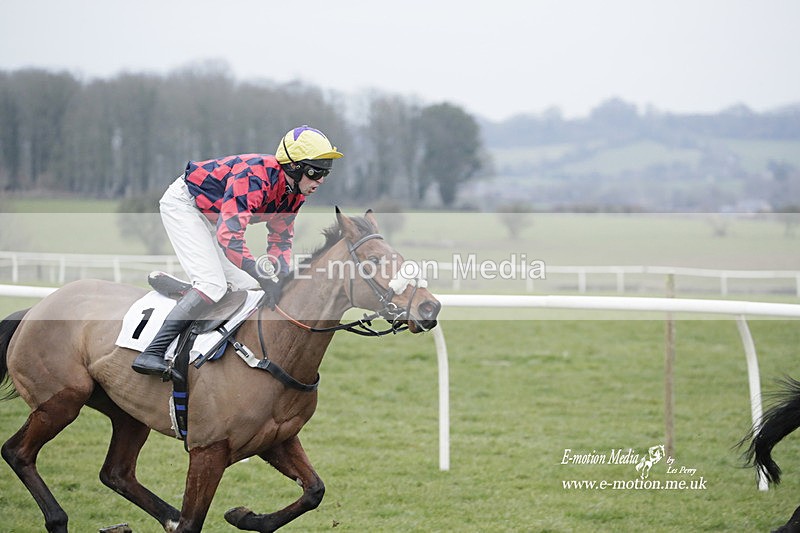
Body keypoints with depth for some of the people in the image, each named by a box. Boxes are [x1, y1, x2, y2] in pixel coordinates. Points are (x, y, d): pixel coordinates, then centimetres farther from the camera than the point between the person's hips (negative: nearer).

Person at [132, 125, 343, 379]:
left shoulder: (294, 193, -6)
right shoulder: (254, 177, -34)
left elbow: (281, 239, 4)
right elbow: (228, 236, -41)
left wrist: (284, 277, -14)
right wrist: (264, 277, -42)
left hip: (210, 218, 9)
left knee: (248, 285, 3)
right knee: (213, 285, -23)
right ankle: (151, 354, -28)